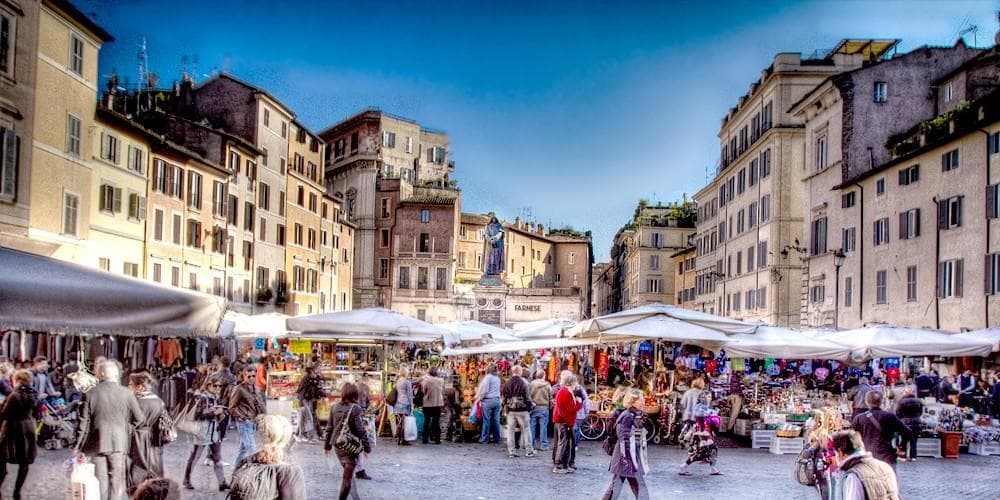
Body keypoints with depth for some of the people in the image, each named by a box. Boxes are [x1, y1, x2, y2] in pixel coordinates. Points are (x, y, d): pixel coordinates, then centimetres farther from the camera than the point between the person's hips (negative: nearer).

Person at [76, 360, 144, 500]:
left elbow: (83, 424, -3)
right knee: (116, 482, 7)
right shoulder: (126, 393, -5)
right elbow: (139, 418, -1)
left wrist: (79, 448, 3)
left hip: (97, 444, 0)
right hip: (119, 443, 0)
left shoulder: (90, 394, -5)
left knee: (100, 482, 9)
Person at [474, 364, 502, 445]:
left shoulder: (487, 377, -9)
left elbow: (484, 390, -11)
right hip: (497, 400, 6)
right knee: (496, 420, 8)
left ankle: (484, 439, 2)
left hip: (488, 400, -6)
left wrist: (478, 399, 1)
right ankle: (496, 438, 11)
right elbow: (498, 390, 14)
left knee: (486, 420, -2)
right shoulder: (498, 378, 12)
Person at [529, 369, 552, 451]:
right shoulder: (547, 385, -6)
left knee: (532, 426, 8)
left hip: (534, 407, 1)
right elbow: (550, 397, -2)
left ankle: (531, 444, 13)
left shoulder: (531, 384, -4)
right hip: (544, 407, -1)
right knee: (543, 427, 3)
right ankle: (543, 445, 4)